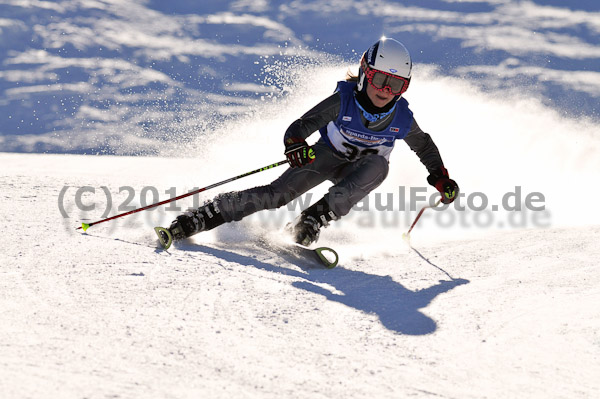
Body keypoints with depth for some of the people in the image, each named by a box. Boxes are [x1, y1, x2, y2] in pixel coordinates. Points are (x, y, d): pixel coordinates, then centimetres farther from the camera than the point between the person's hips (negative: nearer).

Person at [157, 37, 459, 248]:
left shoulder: (401, 118, -18)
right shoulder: (343, 100, -25)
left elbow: (424, 146, 3)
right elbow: (299, 127, -26)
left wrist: (441, 179, -3)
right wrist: (295, 145, -47)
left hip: (357, 173, 2)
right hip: (326, 156, -1)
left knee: (378, 165, -34)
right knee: (279, 193, -22)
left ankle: (313, 220, -36)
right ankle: (207, 215, -19)